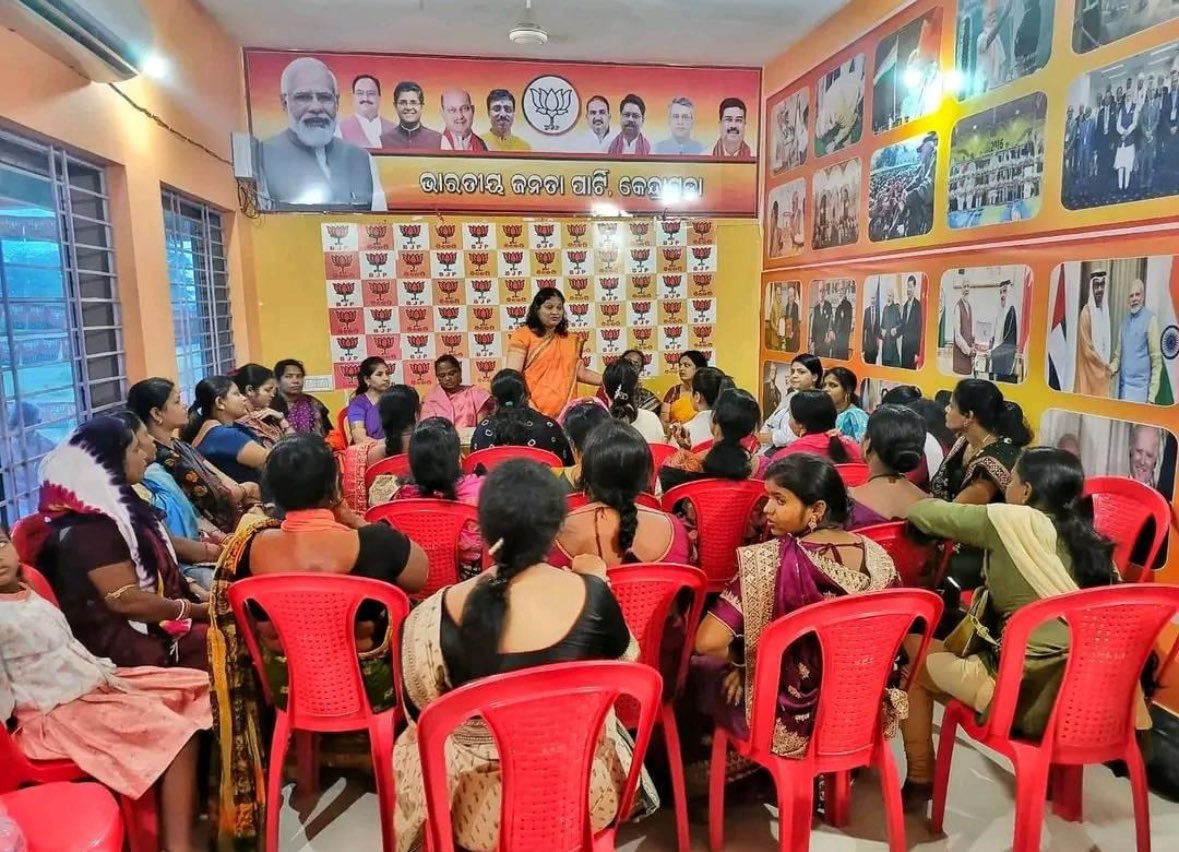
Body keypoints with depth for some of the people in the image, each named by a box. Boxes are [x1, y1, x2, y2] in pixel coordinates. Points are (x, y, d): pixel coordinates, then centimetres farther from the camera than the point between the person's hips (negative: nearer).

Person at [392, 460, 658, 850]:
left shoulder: (441, 611, -22)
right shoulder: (588, 594, -22)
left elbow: (421, 708, -6)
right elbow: (627, 662, -1)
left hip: (481, 805, 0)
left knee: (411, 745, 31)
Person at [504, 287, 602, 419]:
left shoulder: (570, 340, 16)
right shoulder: (523, 335, 0)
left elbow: (582, 373, 20)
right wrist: (528, 405, -18)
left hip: (564, 412, 4)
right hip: (532, 411, -4)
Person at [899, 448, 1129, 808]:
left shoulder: (1012, 521, -10)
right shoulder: (1088, 536, 8)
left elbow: (928, 513, -1)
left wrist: (912, 506, 24)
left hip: (1026, 692, -7)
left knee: (914, 653, 14)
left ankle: (919, 780, 22)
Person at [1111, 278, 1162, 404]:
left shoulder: (1150, 319, -8)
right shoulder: (1126, 318, 12)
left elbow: (1156, 359, -10)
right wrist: (1114, 366, -3)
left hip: (1139, 387, -6)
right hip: (1123, 385, 6)